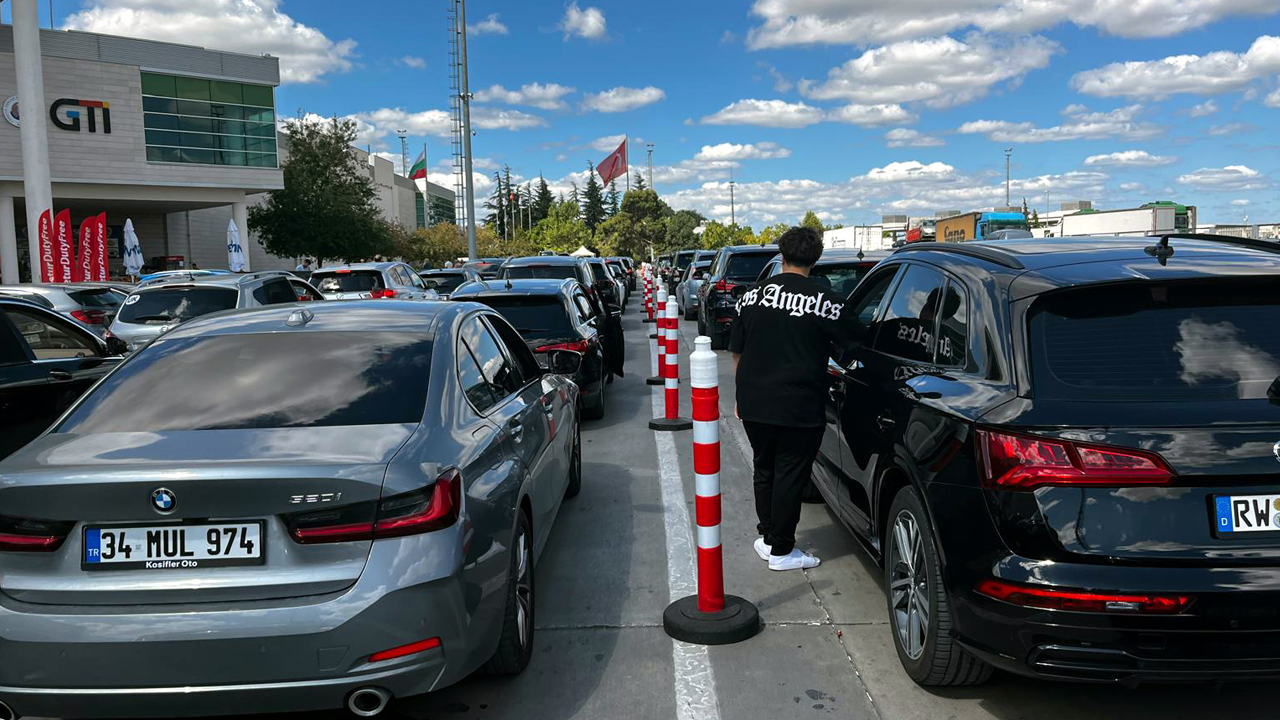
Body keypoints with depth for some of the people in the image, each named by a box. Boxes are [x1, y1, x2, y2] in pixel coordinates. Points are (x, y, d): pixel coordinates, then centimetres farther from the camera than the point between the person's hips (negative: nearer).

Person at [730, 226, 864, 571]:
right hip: (799, 409, -4)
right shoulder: (823, 300, -10)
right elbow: (853, 341, -1)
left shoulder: (753, 295, 4)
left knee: (764, 469, 19)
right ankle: (781, 551, 13)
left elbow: (737, 352, 11)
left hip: (754, 404, 5)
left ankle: (767, 537, 30)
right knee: (790, 475, 5)